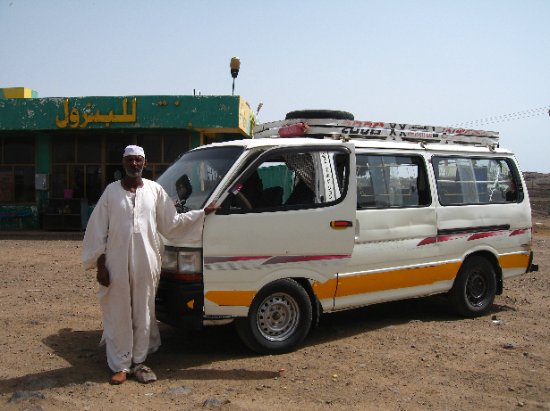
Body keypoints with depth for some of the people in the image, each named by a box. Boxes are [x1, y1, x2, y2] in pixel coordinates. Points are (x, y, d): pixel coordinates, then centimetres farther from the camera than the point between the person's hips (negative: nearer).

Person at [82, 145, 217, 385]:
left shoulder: (155, 190, 5)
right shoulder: (111, 191, 2)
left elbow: (172, 223, 7)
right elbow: (97, 229, 2)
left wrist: (203, 213, 4)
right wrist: (99, 263, -2)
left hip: (146, 264, 1)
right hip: (117, 265, -1)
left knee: (143, 315, 10)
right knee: (119, 315, 5)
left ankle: (138, 362, 24)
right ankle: (120, 366, 18)